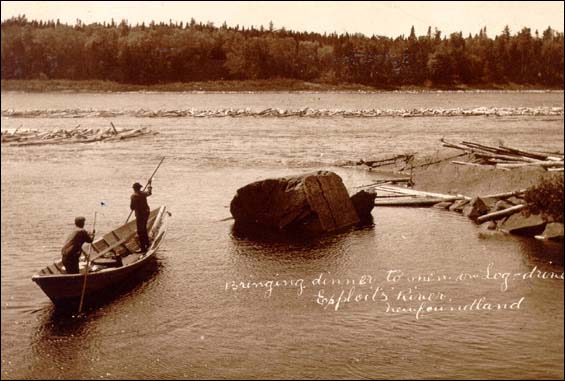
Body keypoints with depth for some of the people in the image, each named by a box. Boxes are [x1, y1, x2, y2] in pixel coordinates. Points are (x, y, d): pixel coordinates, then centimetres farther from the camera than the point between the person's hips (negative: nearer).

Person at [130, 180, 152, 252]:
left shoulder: (134, 196, -16)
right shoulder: (143, 193, 5)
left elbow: (132, 207, -17)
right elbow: (149, 192, 30)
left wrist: (133, 208, 8)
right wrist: (149, 184, 46)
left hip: (140, 214, -8)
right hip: (146, 212, 8)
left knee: (140, 231, -4)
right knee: (144, 229, 24)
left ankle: (143, 247, -5)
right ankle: (146, 244, 36)